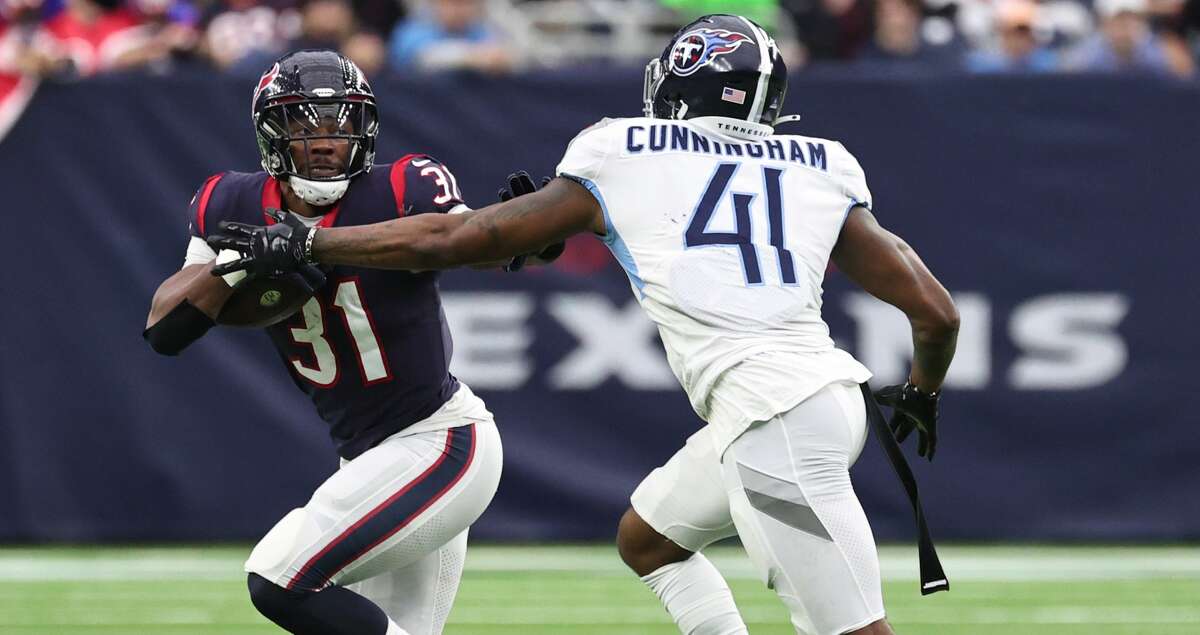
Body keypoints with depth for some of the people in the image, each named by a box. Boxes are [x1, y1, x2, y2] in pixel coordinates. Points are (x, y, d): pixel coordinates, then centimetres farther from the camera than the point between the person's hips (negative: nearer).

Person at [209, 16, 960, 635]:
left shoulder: (620, 163, 7)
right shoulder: (822, 175, 15)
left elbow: (449, 240, 10)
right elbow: (937, 313, 13)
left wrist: (299, 245, 21)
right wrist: (920, 397, 36)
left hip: (770, 425, -6)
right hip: (831, 391, 6)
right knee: (646, 539, 26)